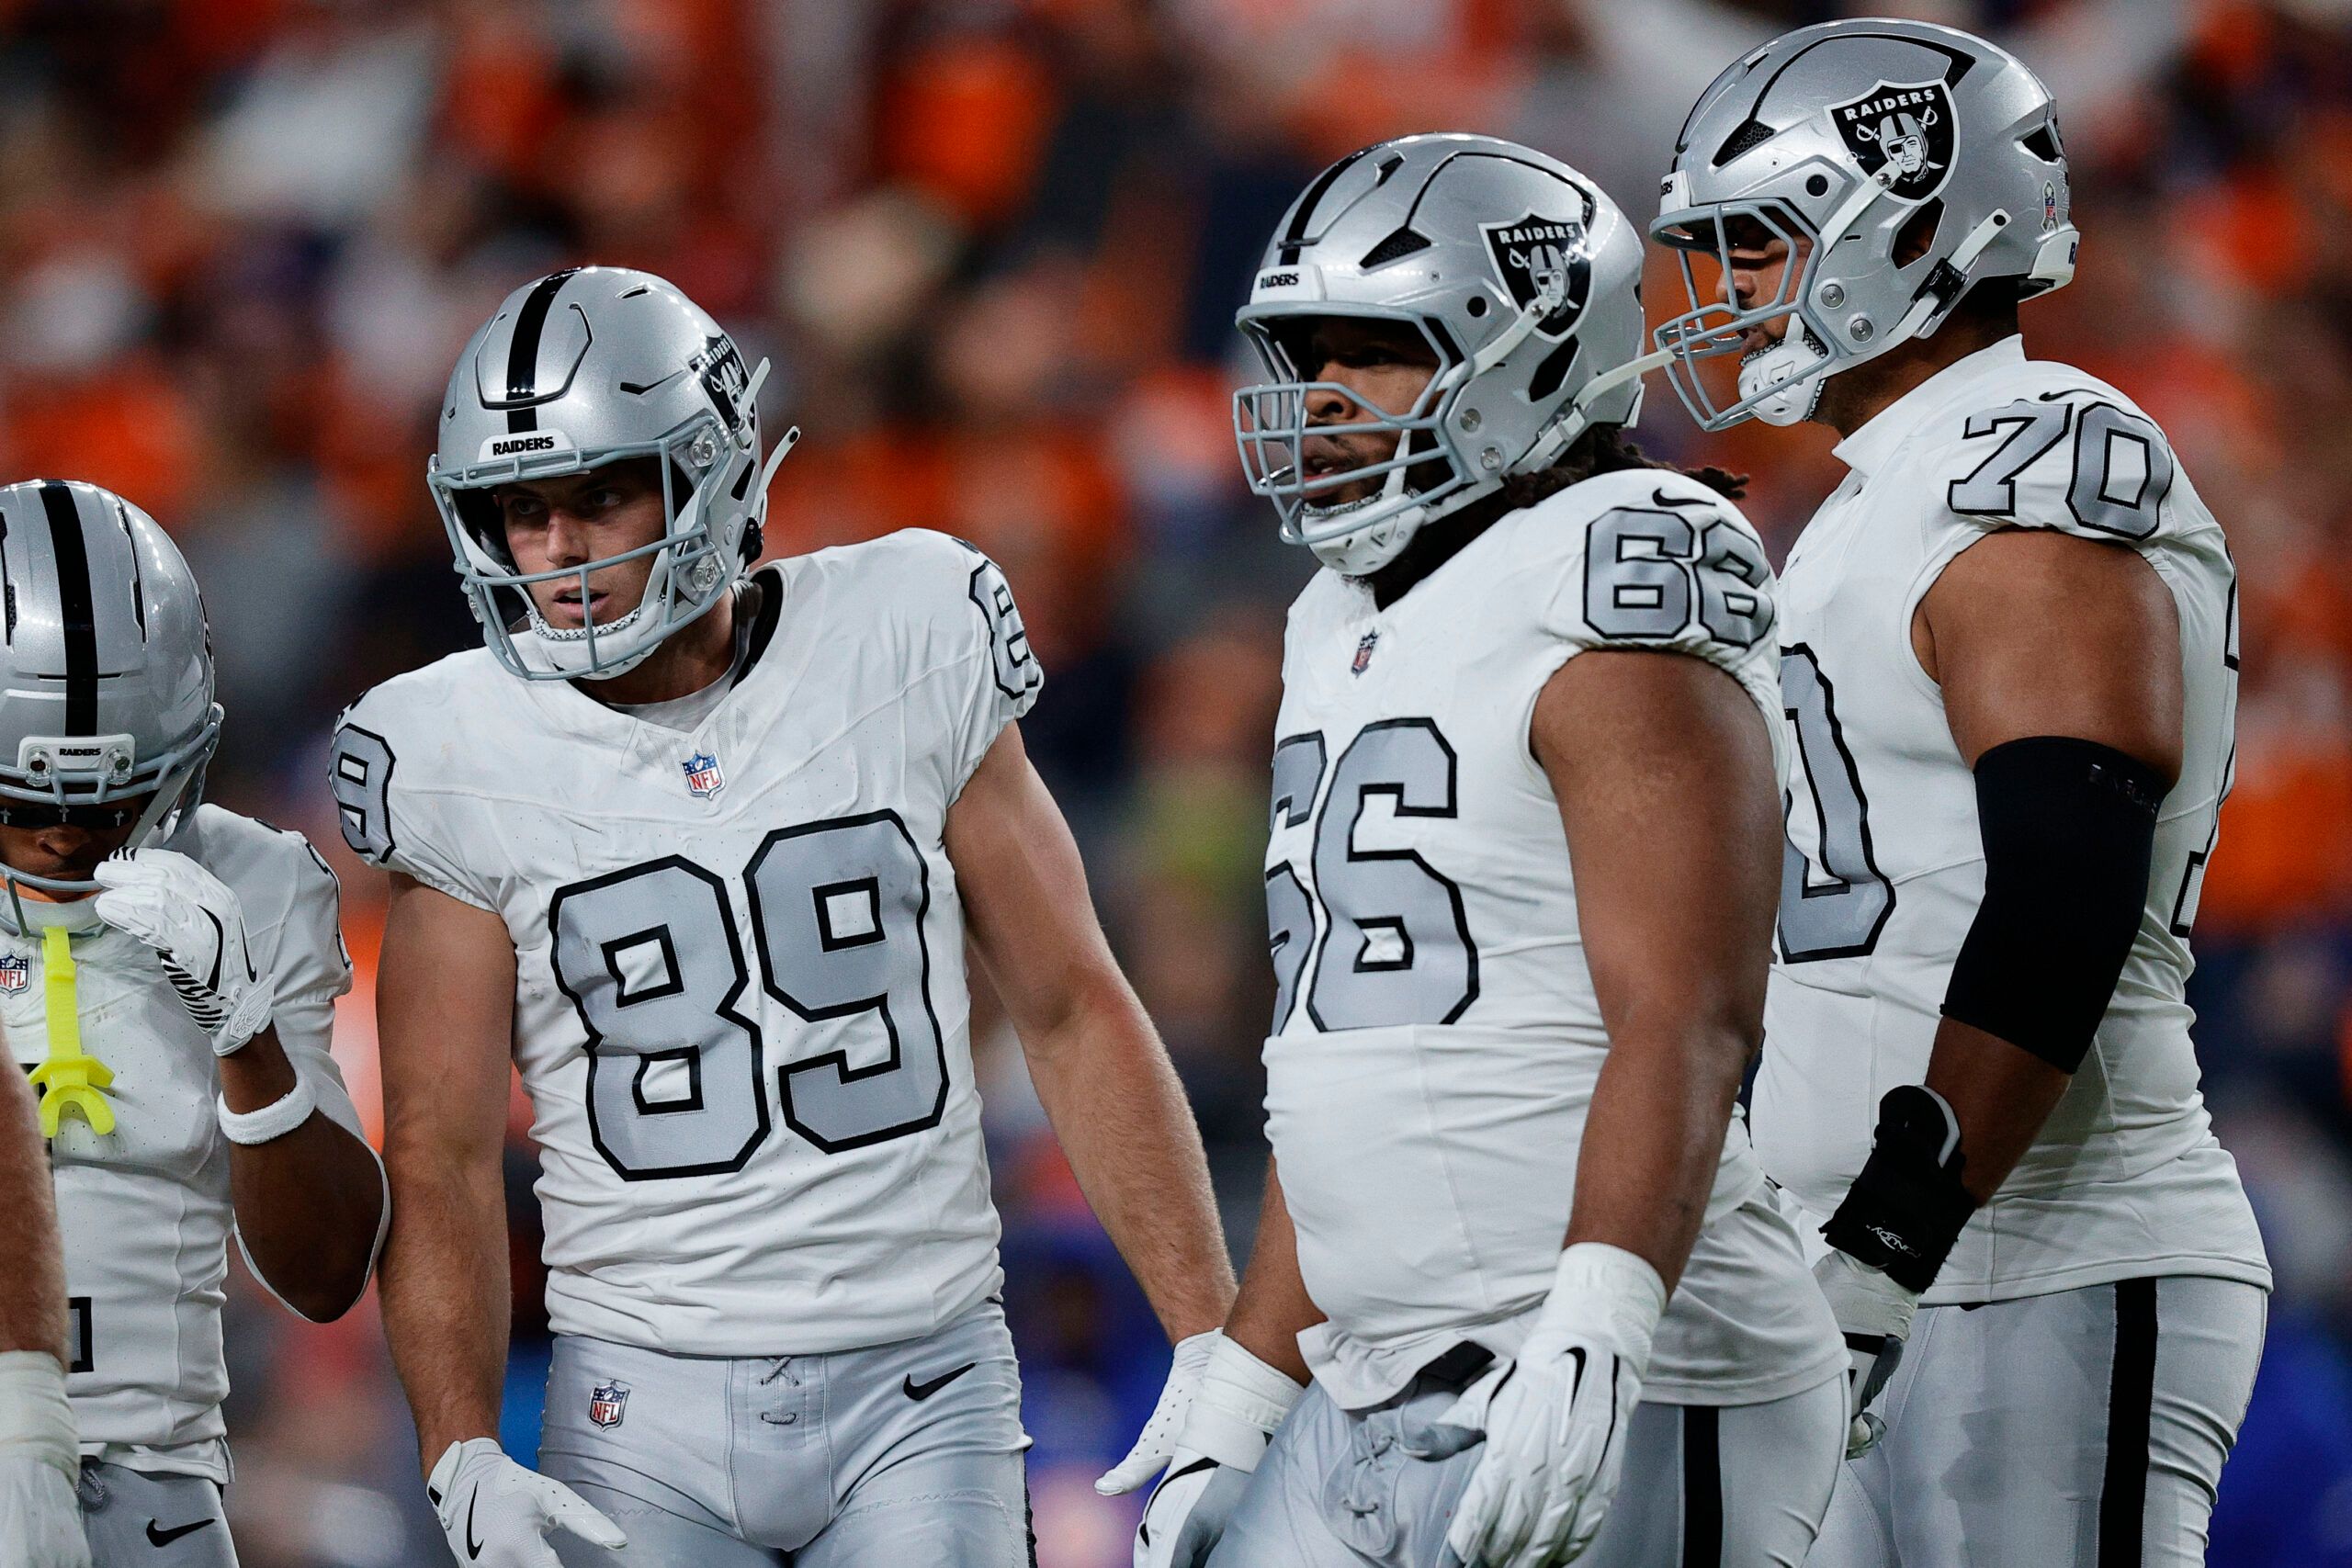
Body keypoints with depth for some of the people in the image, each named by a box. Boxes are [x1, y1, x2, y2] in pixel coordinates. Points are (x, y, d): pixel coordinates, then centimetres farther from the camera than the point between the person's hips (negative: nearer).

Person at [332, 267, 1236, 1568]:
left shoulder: (902, 654, 0)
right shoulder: (467, 760, -1)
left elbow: (1072, 1016, 5)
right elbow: (439, 1154, 1)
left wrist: (1219, 1349, 1)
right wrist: (463, 1460, -12)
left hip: (922, 1393, 0)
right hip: (643, 1403, 0)